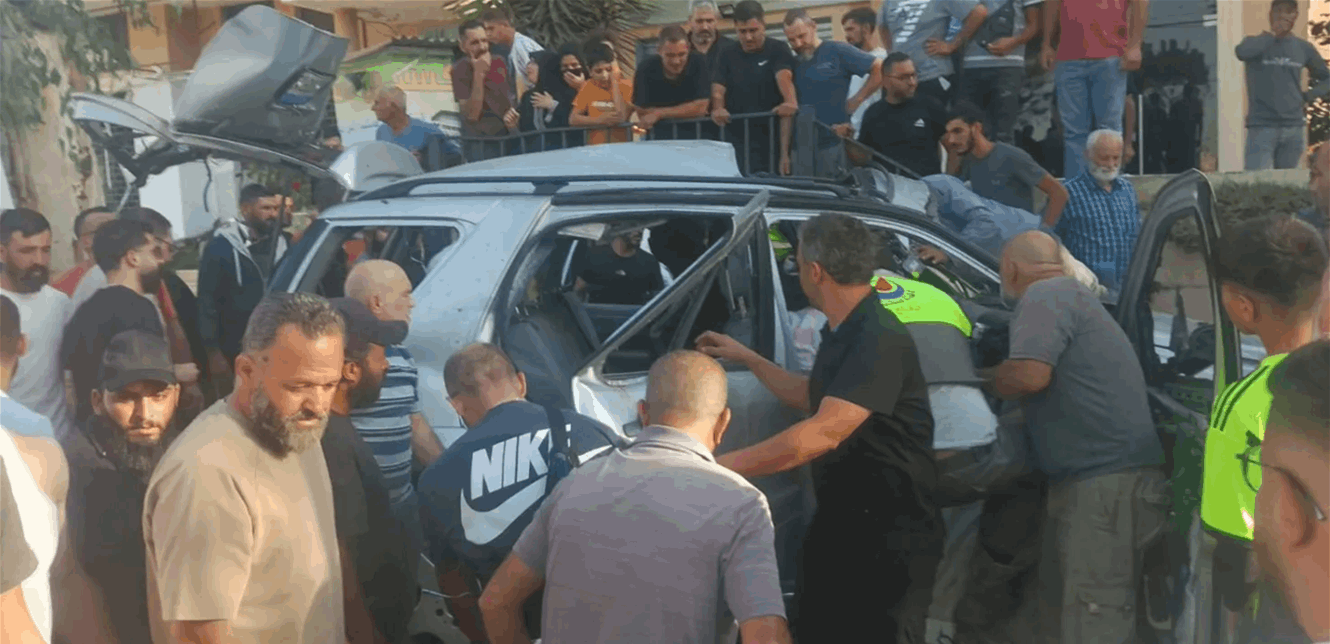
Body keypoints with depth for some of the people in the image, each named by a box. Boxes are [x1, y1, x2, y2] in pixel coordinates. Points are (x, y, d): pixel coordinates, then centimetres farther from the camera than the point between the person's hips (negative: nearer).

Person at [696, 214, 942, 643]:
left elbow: (824, 431, -34)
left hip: (891, 534, -10)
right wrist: (745, 358, 27)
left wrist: (716, 465, -37)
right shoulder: (842, 333, 9)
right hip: (838, 520, 10)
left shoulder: (879, 340, -23)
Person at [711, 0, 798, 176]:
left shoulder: (778, 51, 0)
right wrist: (718, 109, -22)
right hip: (737, 143, 3)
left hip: (772, 142, -3)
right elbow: (717, 90, 2)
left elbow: (784, 78, -18)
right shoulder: (727, 56, 12)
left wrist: (791, 102, -40)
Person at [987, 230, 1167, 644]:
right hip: (1095, 480, 11)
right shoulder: (1065, 294, 24)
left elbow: (1029, 375, -21)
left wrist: (981, 382, -2)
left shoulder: (1044, 294, -8)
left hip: (1107, 482, -11)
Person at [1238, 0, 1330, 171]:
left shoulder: (1304, 48, 11)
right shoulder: (1258, 44, 2)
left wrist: (1308, 96, 6)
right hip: (1262, 127, -4)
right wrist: (1272, 34, -12)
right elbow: (1242, 52, -24)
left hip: (1295, 129, 4)